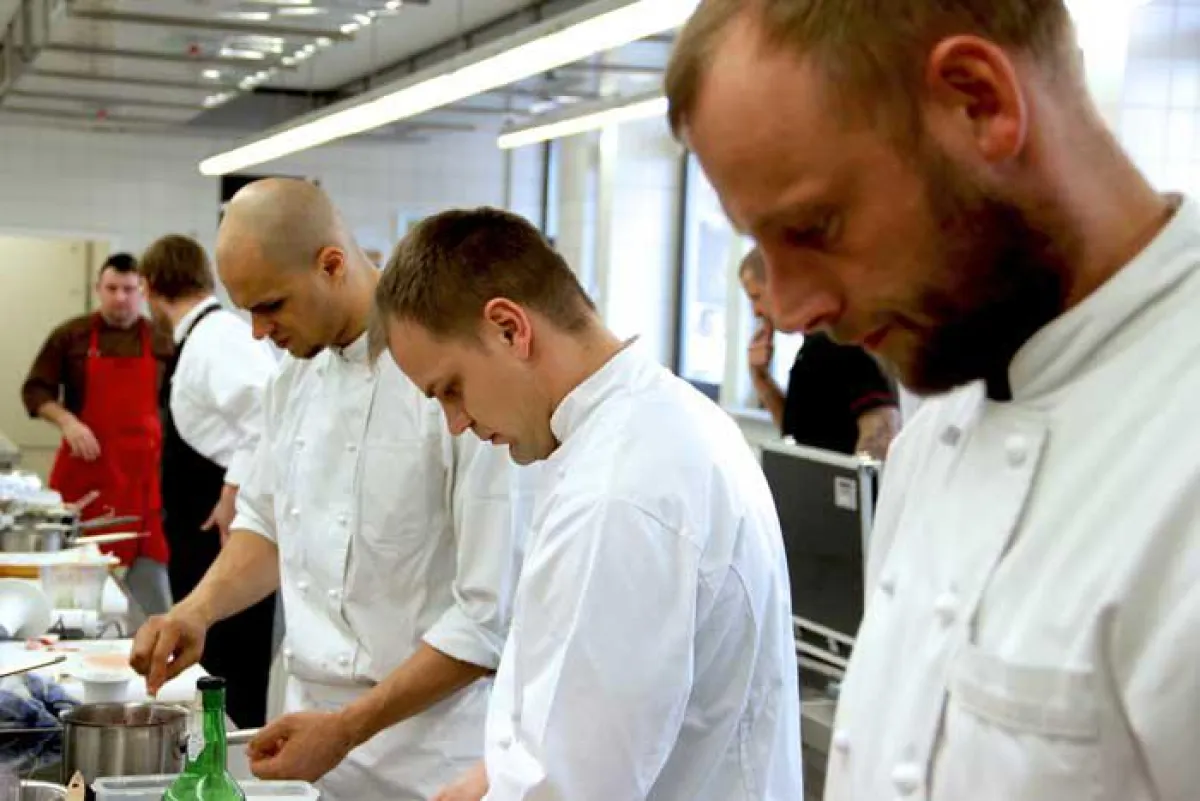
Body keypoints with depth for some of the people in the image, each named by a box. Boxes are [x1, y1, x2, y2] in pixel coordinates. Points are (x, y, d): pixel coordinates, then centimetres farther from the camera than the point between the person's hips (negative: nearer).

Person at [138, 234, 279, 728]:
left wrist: (233, 498, -23)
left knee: (227, 672, -4)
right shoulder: (201, 337, 13)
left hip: (227, 533, -10)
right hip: (206, 537, 10)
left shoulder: (217, 338, -17)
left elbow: (269, 419, -29)